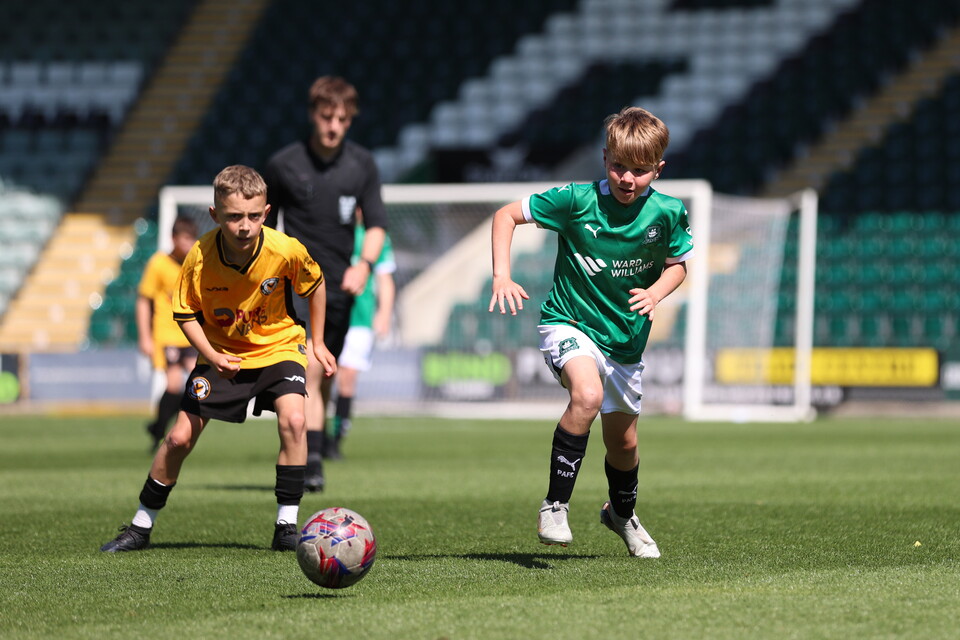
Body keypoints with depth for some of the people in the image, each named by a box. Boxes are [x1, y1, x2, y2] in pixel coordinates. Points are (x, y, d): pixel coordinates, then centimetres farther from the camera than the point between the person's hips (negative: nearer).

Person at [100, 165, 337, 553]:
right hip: (221, 352, 1)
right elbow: (185, 315, -8)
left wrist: (318, 343, 3)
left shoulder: (286, 251, -25)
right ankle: (141, 527, 16)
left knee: (292, 419, -26)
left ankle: (286, 527, -15)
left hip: (277, 346, -1)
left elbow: (315, 285, -2)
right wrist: (211, 356, -23)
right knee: (180, 436, -3)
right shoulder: (200, 258, -23)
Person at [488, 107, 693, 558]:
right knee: (588, 394, -34)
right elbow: (507, 215, -9)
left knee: (623, 442, 17)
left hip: (625, 339, 4)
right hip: (568, 325, -4)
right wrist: (501, 276, -21)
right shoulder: (576, 201, -19)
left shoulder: (668, 213, -11)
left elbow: (677, 263, 7)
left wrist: (655, 293, -14)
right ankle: (554, 507, -23)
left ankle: (622, 513, 50)